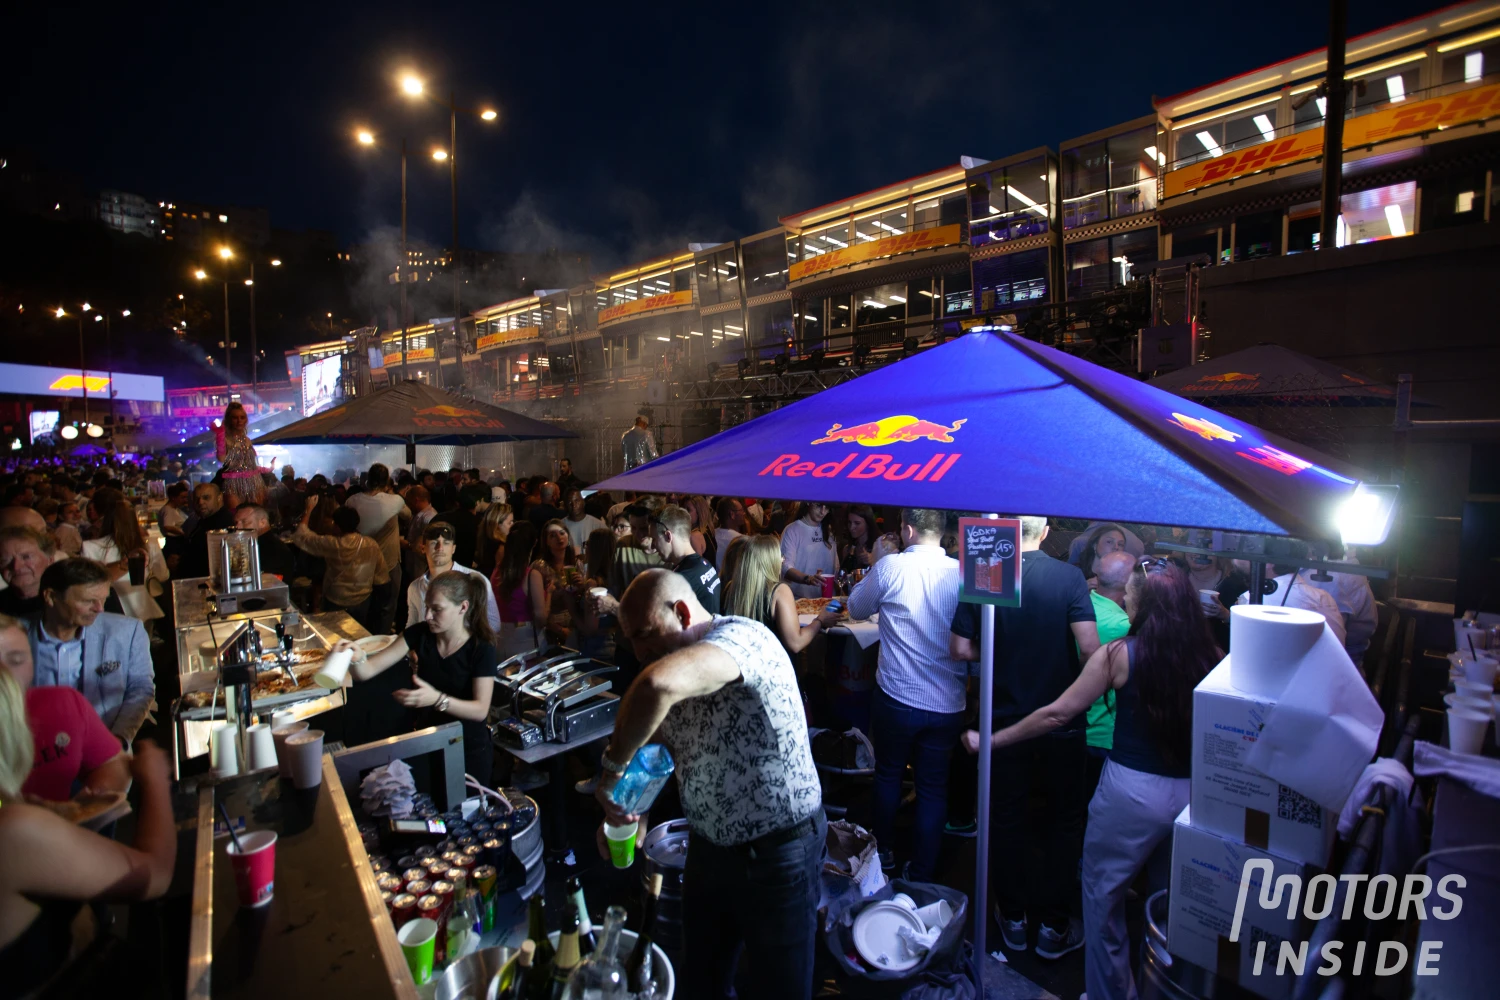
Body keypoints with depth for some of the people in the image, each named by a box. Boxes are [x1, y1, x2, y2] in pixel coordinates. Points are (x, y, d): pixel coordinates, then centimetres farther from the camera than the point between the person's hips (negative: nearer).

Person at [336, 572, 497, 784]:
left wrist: (437, 699, -38)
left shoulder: (481, 650, -20)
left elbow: (481, 710, -24)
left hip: (468, 750, -3)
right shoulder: (419, 634, -8)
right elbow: (368, 670, -12)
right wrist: (356, 658, -34)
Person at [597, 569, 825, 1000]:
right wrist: (630, 811, -7)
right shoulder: (677, 667, 2)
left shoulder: (743, 636, -27)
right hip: (709, 846, 7)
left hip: (777, 854, -7)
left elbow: (658, 683, -45)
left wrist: (613, 764, -31)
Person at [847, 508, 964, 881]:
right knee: (933, 787, 15)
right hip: (947, 703, 2)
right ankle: (921, 874, 26)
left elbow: (857, 608, 4)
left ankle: (883, 851, 38)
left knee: (888, 774, 21)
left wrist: (866, 582, 19)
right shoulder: (963, 572, -7)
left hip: (896, 698, -2)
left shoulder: (891, 567, -14)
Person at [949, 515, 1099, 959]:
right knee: (1063, 822, 18)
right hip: (1062, 721, -1)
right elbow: (1089, 648, -19)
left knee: (1007, 820, 16)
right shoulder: (1069, 577, -13)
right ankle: (1052, 927, 28)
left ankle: (1013, 919, 31)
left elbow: (960, 648, -9)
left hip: (1005, 719, 1)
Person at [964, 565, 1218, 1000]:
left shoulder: (1119, 654, -13)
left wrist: (990, 740, -1)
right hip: (1192, 795, 4)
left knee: (1103, 898, 17)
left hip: (1132, 792, -4)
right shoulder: (1211, 658, -5)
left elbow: (1057, 713, -10)